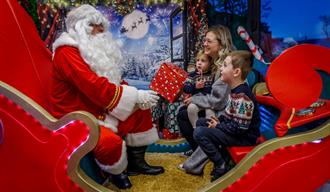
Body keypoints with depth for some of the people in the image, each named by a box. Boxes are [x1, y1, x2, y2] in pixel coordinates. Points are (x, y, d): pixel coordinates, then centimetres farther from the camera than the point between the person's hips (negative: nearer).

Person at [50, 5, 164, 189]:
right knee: (110, 141, -37)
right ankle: (116, 171, 0)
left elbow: (113, 79, 11)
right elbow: (94, 86, -30)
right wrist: (135, 96, -24)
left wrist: (137, 97, -8)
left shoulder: (92, 49, 12)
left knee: (141, 111, 9)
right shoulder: (67, 52, -19)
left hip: (100, 110, 10)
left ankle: (136, 162, 16)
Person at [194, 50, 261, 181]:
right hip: (233, 129, 10)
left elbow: (239, 128, -28)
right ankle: (220, 153, 13)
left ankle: (221, 167, -7)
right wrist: (218, 120, 1)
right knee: (201, 122, 16)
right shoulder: (236, 90, 4)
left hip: (244, 137, -10)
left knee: (199, 133, -20)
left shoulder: (242, 97, -27)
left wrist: (217, 126, -17)